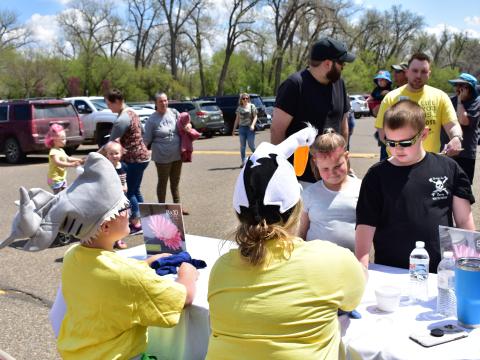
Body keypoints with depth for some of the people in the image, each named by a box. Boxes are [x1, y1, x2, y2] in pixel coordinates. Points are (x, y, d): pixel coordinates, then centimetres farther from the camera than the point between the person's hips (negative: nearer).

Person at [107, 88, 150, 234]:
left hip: (135, 159, -10)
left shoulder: (122, 119, -21)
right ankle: (142, 220, 24)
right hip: (140, 156, 10)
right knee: (135, 190, 16)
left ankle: (136, 224, 7)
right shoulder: (130, 112, 9)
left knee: (129, 192, 0)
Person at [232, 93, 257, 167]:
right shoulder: (239, 108, 10)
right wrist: (234, 129, 11)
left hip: (250, 128, -3)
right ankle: (243, 162, 7)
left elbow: (255, 117, -2)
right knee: (242, 146, 3)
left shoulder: (252, 106, 1)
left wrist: (252, 125, -18)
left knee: (251, 145, -4)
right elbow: (237, 119, 14)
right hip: (242, 128, 3)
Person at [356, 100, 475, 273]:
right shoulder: (377, 175, -3)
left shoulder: (448, 168, 2)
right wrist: (361, 269, -13)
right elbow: (366, 226, -4)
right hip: (391, 272, 0)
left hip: (442, 271, 1)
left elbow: (464, 221, 7)